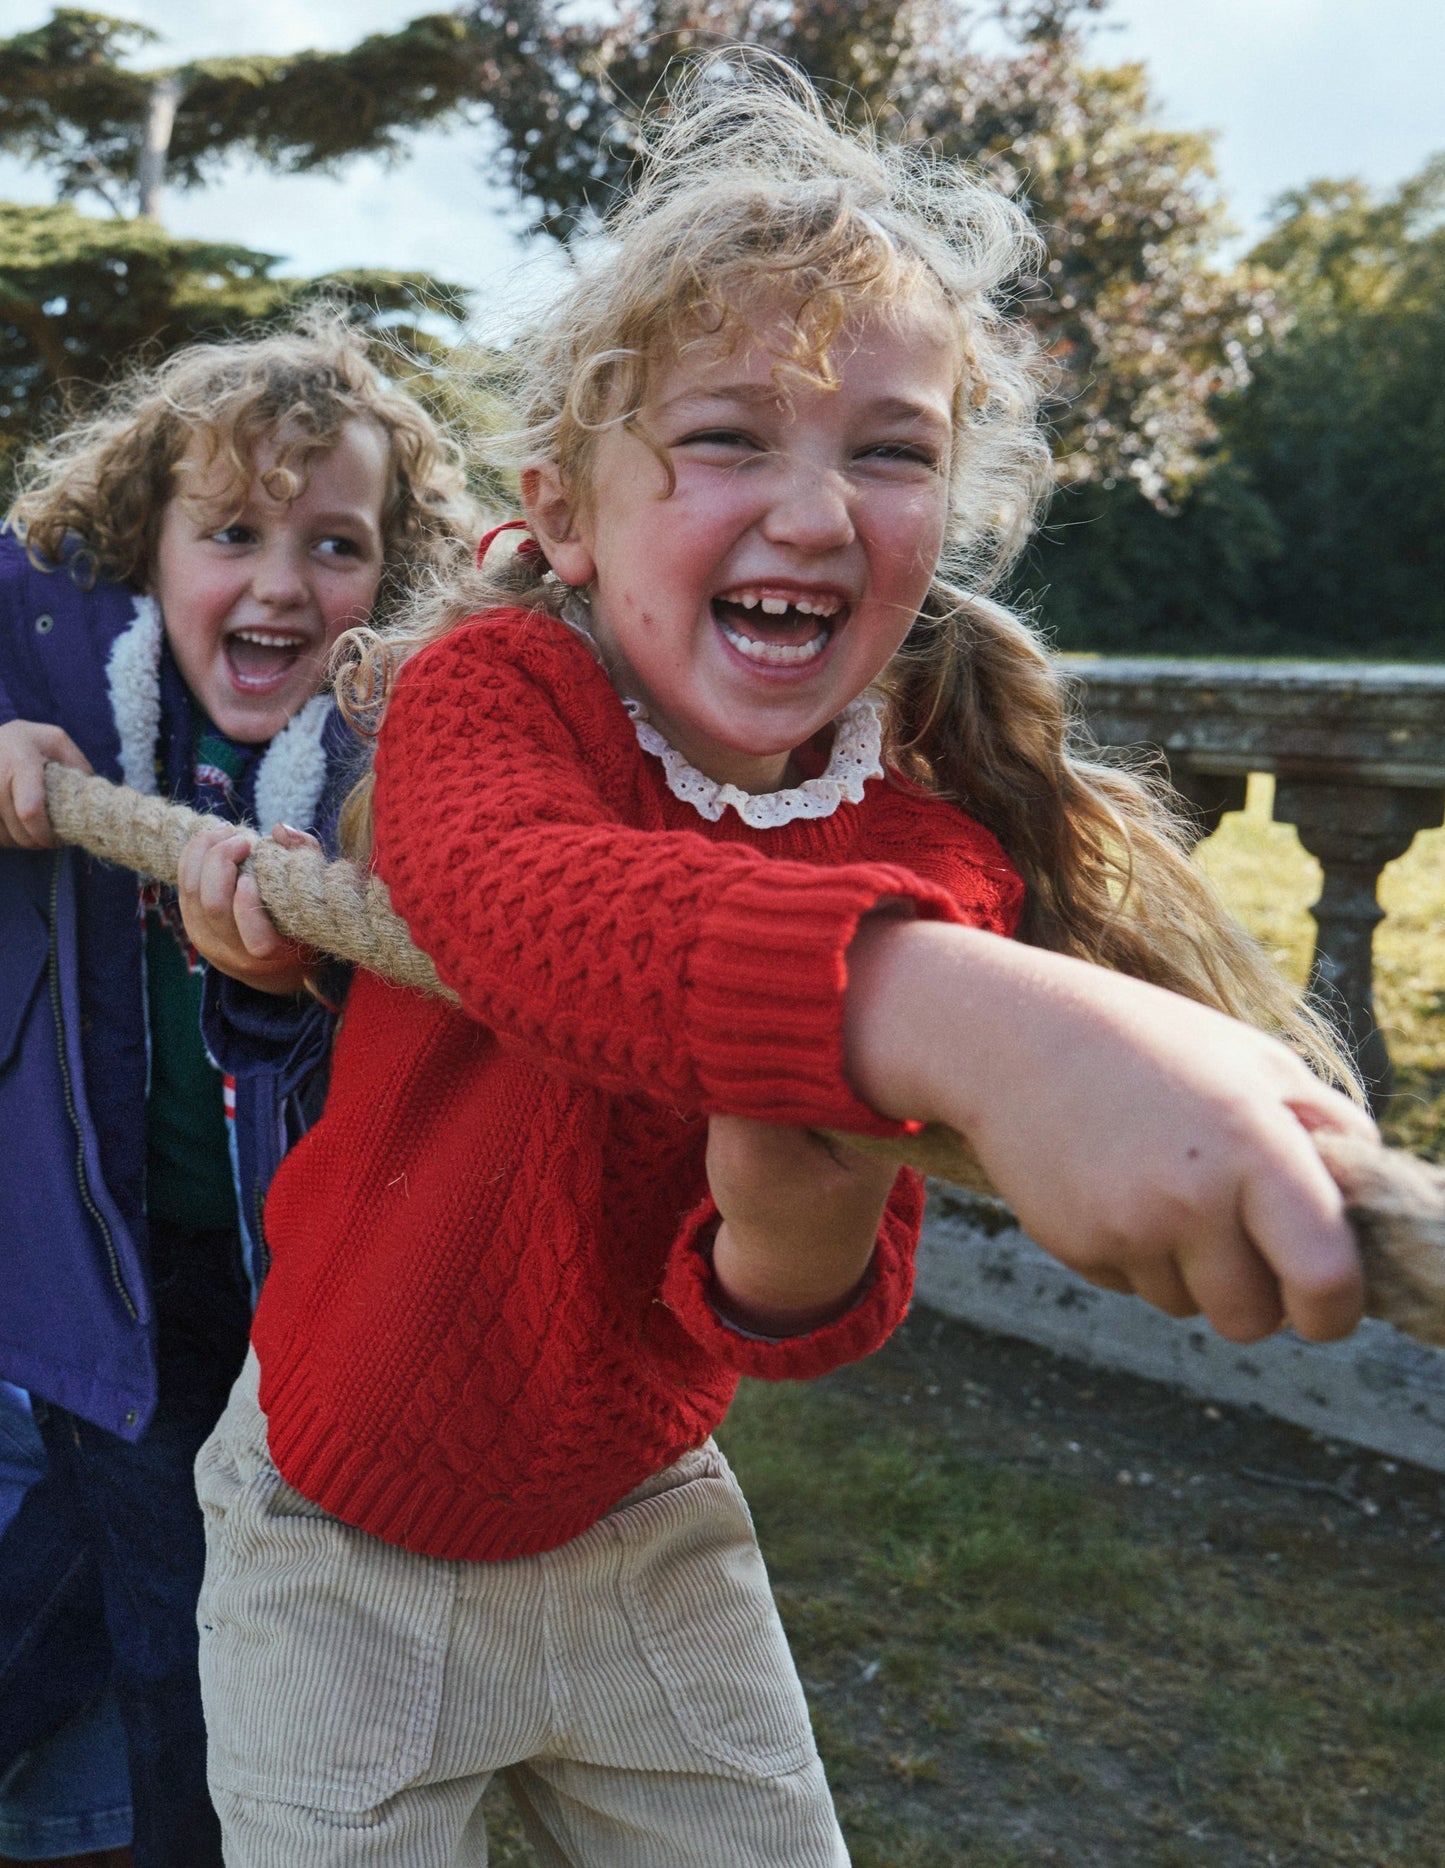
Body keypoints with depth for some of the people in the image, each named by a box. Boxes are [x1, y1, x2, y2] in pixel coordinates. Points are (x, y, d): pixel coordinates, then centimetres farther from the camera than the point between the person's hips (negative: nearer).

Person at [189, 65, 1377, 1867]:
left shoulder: (936, 861, -14)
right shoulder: (486, 688, -20)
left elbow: (772, 1322, -17)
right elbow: (532, 905, -47)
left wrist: (797, 1247, -43)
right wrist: (948, 1013, -65)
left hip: (643, 1531, 3)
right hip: (343, 1553, -2)